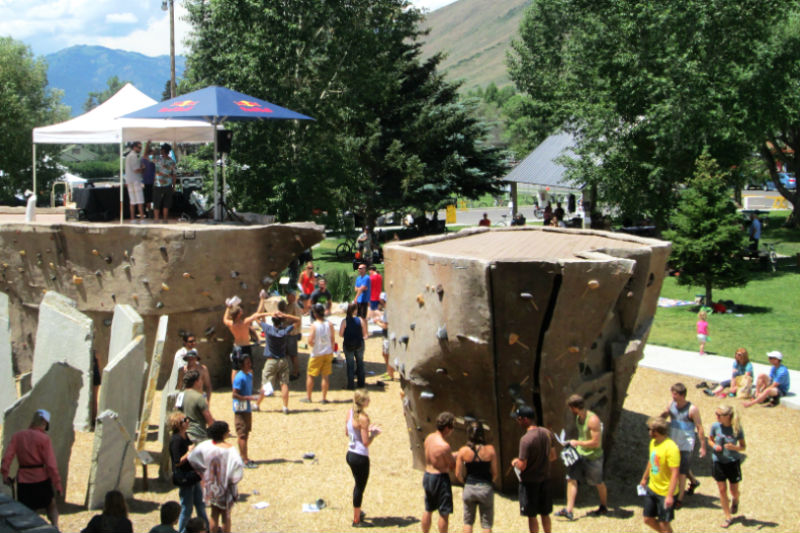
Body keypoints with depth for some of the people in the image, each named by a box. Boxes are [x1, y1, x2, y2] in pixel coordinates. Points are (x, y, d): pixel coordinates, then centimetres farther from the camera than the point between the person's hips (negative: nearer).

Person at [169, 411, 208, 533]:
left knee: (200, 504, 20)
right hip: (184, 479, -9)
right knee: (187, 509, 1)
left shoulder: (185, 436, 6)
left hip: (193, 476, 9)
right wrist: (189, 453, -28)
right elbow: (178, 462, -24)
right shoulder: (176, 440, -22)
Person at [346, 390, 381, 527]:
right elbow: (366, 442, -22)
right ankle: (356, 520, 18)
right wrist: (374, 433, -5)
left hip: (350, 454, 8)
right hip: (360, 457, -8)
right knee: (360, 487, 7)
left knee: (358, 484, 26)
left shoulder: (350, 413, 1)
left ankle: (357, 513, 40)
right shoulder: (363, 418, -23)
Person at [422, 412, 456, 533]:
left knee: (428, 510, 20)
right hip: (440, 478, -8)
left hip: (427, 476, 8)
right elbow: (452, 466, -13)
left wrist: (454, 454, 12)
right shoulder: (444, 446, -24)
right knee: (444, 513, 5)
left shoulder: (429, 438, 0)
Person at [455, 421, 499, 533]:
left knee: (468, 522, 17)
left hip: (469, 487, 1)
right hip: (486, 488, -1)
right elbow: (495, 472, -6)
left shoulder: (463, 451, -9)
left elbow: (458, 474, -5)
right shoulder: (490, 450, -12)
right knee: (486, 524, 10)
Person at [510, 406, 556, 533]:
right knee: (545, 514, 17)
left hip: (529, 481, -6)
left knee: (532, 516, 7)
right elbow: (553, 456, 8)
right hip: (545, 479, 6)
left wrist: (515, 462, -1)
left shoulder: (526, 439, -23)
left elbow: (522, 466, -22)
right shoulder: (547, 433, -1)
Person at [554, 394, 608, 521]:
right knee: (571, 478, -4)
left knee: (598, 483, 12)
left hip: (593, 457, -7)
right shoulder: (578, 417, 1)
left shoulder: (593, 420, -26)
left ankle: (604, 508, 34)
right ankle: (569, 510, -6)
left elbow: (596, 443, -26)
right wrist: (576, 444, 8)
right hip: (580, 453, 7)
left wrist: (577, 443, -21)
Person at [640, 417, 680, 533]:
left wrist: (670, 496, -28)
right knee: (648, 519, 14)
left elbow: (675, 474, -26)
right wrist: (644, 478, 29)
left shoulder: (671, 448, -25)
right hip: (652, 489, 8)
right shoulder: (653, 442, 2)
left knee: (663, 524, 2)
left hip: (665, 493, -8)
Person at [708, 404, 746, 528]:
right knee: (722, 490, 6)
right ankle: (728, 517, 21)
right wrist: (714, 446, -16)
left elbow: (743, 447, -7)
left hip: (733, 462, -2)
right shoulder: (715, 426, -11)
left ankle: (735, 500, 46)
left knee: (734, 491, 9)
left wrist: (734, 447, -28)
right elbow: (710, 440, 6)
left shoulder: (737, 428, -16)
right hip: (718, 461, 2)